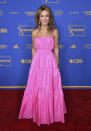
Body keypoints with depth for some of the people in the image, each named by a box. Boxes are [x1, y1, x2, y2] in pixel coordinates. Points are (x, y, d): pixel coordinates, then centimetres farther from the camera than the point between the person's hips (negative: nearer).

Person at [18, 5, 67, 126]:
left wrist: (57, 65, 4)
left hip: (50, 62, -1)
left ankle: (51, 111, 30)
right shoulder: (34, 32, 3)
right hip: (37, 62, 1)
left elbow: (56, 49, 4)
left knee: (50, 88, 7)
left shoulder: (54, 31, 0)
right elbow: (34, 49, 11)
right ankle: (37, 112, 31)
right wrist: (34, 63, 12)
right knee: (36, 88, 8)